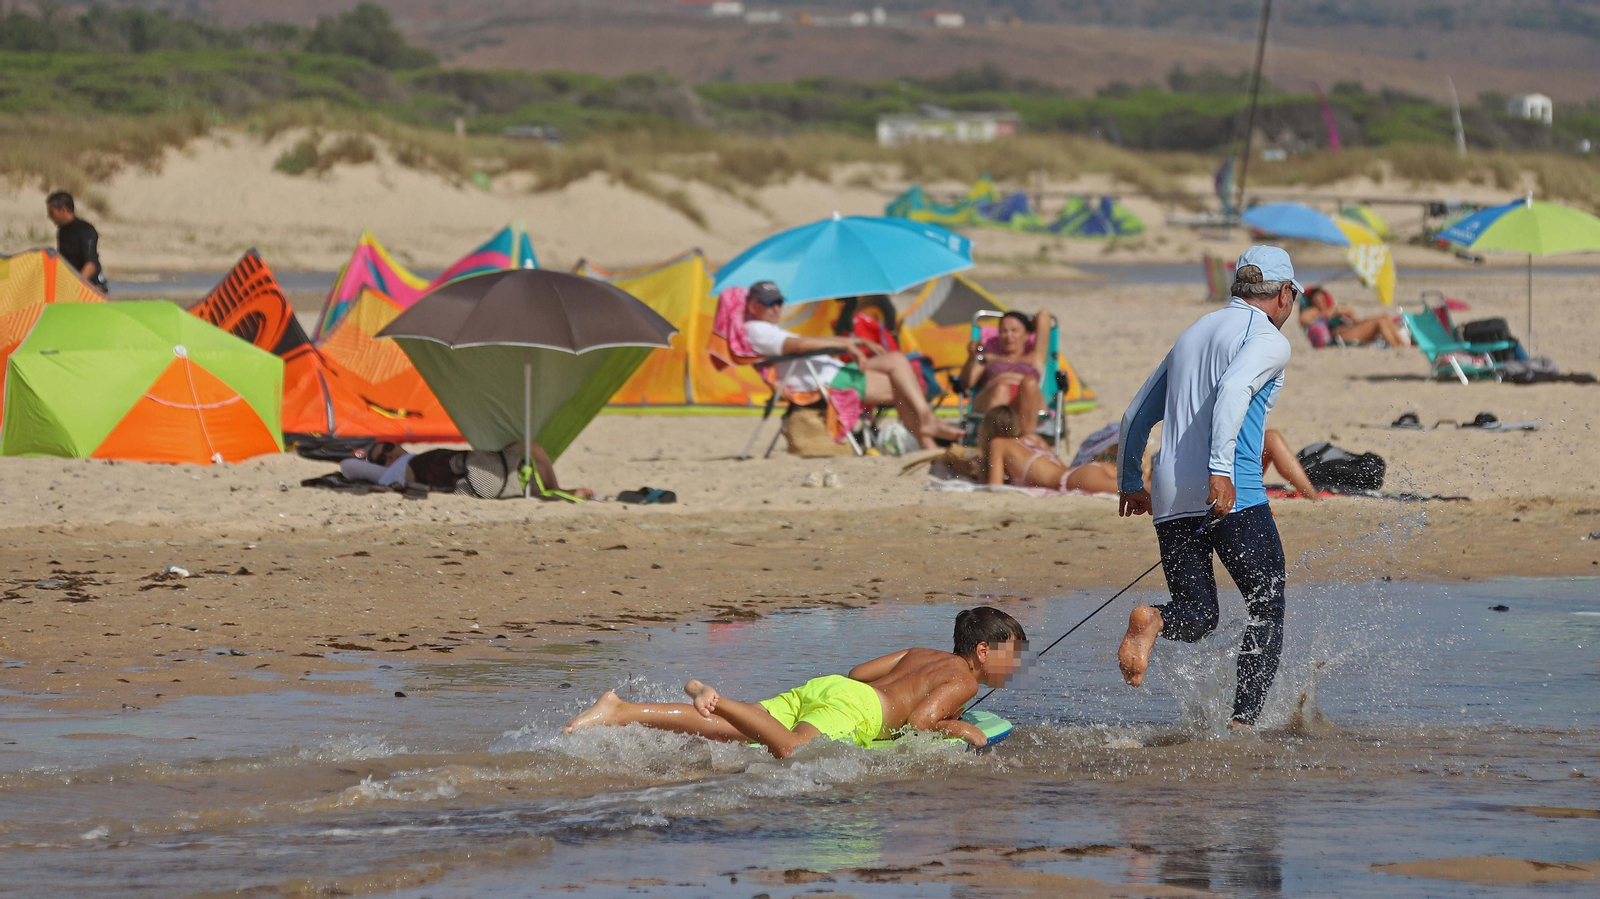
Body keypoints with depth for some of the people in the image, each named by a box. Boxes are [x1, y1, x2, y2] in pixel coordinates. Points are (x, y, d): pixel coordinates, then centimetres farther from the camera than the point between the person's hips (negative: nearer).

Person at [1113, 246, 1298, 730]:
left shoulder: (1193, 335, 23)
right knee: (1267, 611, 7)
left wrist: (1130, 483, 38)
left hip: (1170, 501, 6)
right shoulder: (1268, 340, 0)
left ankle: (1152, 620, -24)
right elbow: (1233, 390, -21)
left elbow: (1136, 417, 26)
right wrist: (1222, 468, -31)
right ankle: (1244, 722, -6)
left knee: (1197, 617, 10)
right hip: (1234, 495, -6)